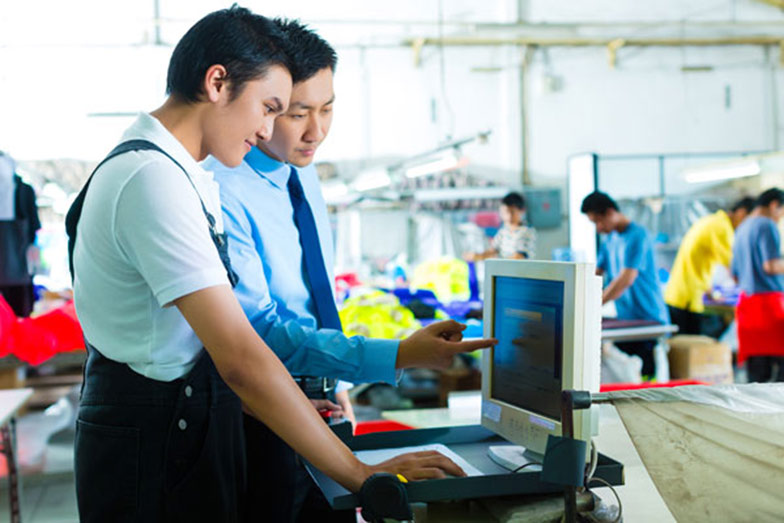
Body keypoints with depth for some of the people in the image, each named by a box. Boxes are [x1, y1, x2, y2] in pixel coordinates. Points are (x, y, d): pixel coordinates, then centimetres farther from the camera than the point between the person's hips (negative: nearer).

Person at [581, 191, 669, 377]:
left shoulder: (638, 236, -14)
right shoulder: (610, 240, 12)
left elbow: (627, 279, -23)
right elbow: (595, 274, 14)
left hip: (649, 320, -8)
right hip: (624, 320, 8)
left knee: (646, 378, -6)